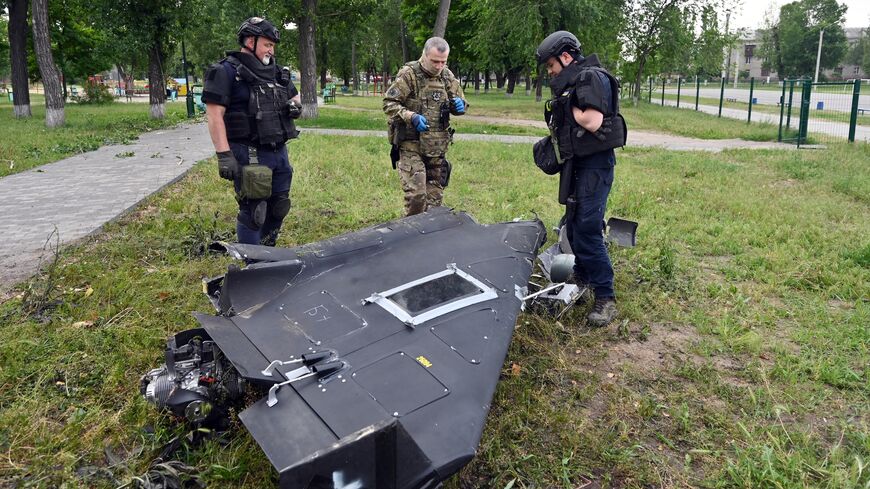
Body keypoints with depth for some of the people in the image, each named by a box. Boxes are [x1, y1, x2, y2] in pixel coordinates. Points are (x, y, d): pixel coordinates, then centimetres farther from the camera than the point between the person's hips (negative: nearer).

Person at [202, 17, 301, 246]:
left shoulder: (277, 72, 14)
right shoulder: (227, 71, -8)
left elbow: (294, 96, 28)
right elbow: (214, 115, -14)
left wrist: (296, 106, 3)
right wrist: (224, 155, -21)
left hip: (279, 152, 8)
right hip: (250, 155, -7)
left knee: (278, 209, 15)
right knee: (252, 213, -3)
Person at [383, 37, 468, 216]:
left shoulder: (447, 76, 9)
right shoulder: (409, 74, -8)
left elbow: (460, 102, 20)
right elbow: (389, 103, -10)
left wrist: (459, 104, -5)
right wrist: (412, 117, -25)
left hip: (437, 148, 5)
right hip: (411, 146, -5)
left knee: (435, 195, 10)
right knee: (416, 193, -14)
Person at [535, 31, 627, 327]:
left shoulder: (593, 78, -13)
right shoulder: (569, 84, 15)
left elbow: (593, 122, -22)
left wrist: (568, 107, -9)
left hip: (595, 164, -10)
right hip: (575, 163, 10)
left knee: (587, 229, -14)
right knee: (574, 226, 16)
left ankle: (605, 297, -7)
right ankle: (583, 280, 33)